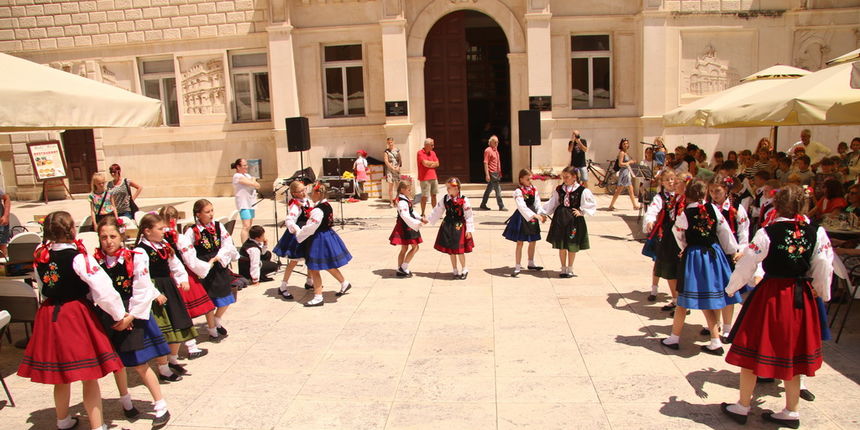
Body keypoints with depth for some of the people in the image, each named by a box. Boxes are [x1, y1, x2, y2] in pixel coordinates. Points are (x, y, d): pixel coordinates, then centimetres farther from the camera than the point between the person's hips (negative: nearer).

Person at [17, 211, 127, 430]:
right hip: (76, 315, -6)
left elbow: (42, 286, 16)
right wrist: (118, 315, -12)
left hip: (48, 315, 6)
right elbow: (103, 288, -21)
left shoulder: (41, 256, 1)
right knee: (89, 377, 2)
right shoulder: (77, 257, -18)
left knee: (60, 374, 22)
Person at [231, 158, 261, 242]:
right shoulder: (237, 176, -9)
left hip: (251, 203, 9)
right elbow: (253, 184, -17)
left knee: (250, 226, 13)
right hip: (243, 204, -9)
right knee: (246, 226, -16)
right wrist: (253, 181, 5)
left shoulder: (247, 175, 17)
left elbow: (258, 186, 9)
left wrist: (253, 181, -9)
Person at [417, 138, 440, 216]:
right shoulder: (420, 153, -7)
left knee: (433, 195, 10)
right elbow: (425, 163, -18)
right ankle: (422, 214, 4)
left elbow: (437, 164, 5)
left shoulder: (432, 153, 14)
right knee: (424, 196, -4)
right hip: (425, 178, -6)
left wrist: (429, 163, -9)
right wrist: (433, 162, -1)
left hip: (433, 177, 6)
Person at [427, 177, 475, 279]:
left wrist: (469, 230, -10)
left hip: (459, 227, -4)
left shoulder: (463, 200, -12)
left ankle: (464, 270, 19)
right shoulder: (445, 199, 1)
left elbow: (469, 216, -9)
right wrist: (428, 220, 10)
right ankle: (455, 270, 24)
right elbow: (437, 211, 10)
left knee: (459, 250, -3)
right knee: (450, 250, 9)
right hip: (448, 226, 4)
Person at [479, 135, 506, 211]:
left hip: (496, 173, 9)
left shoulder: (496, 150, 16)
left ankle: (483, 205, 21)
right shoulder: (488, 150, -11)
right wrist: (487, 174, -20)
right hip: (491, 173, -9)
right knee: (498, 190, -7)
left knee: (489, 189, 13)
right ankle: (501, 206, -2)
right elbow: (485, 163, -15)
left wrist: (500, 172, 20)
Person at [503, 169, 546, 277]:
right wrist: (535, 215, -32)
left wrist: (541, 214, -12)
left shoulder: (534, 189, 5)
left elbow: (537, 203, 4)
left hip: (533, 216, 7)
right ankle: (517, 267, 4)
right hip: (522, 218, -6)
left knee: (533, 241, 17)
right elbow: (522, 207, -25)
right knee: (520, 243, -2)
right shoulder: (518, 191, -15)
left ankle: (531, 263, 35)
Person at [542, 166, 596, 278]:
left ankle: (570, 269, 24)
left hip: (574, 219, -3)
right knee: (561, 245, 7)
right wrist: (543, 212, 5)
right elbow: (552, 203, 12)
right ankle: (563, 269, 22)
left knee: (572, 246, 7)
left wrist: (581, 211, -7)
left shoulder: (582, 190, -8)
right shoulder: (559, 189, 3)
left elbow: (592, 204, 0)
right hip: (560, 218, 3)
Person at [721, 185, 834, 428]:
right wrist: (823, 294, 19)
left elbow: (746, 265, -9)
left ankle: (742, 407, 18)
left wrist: (731, 288, 8)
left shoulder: (767, 233, -14)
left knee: (752, 352, 8)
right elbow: (824, 270, 0)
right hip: (801, 298, 4)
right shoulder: (817, 233, -5)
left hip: (770, 296, -4)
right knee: (792, 353, 17)